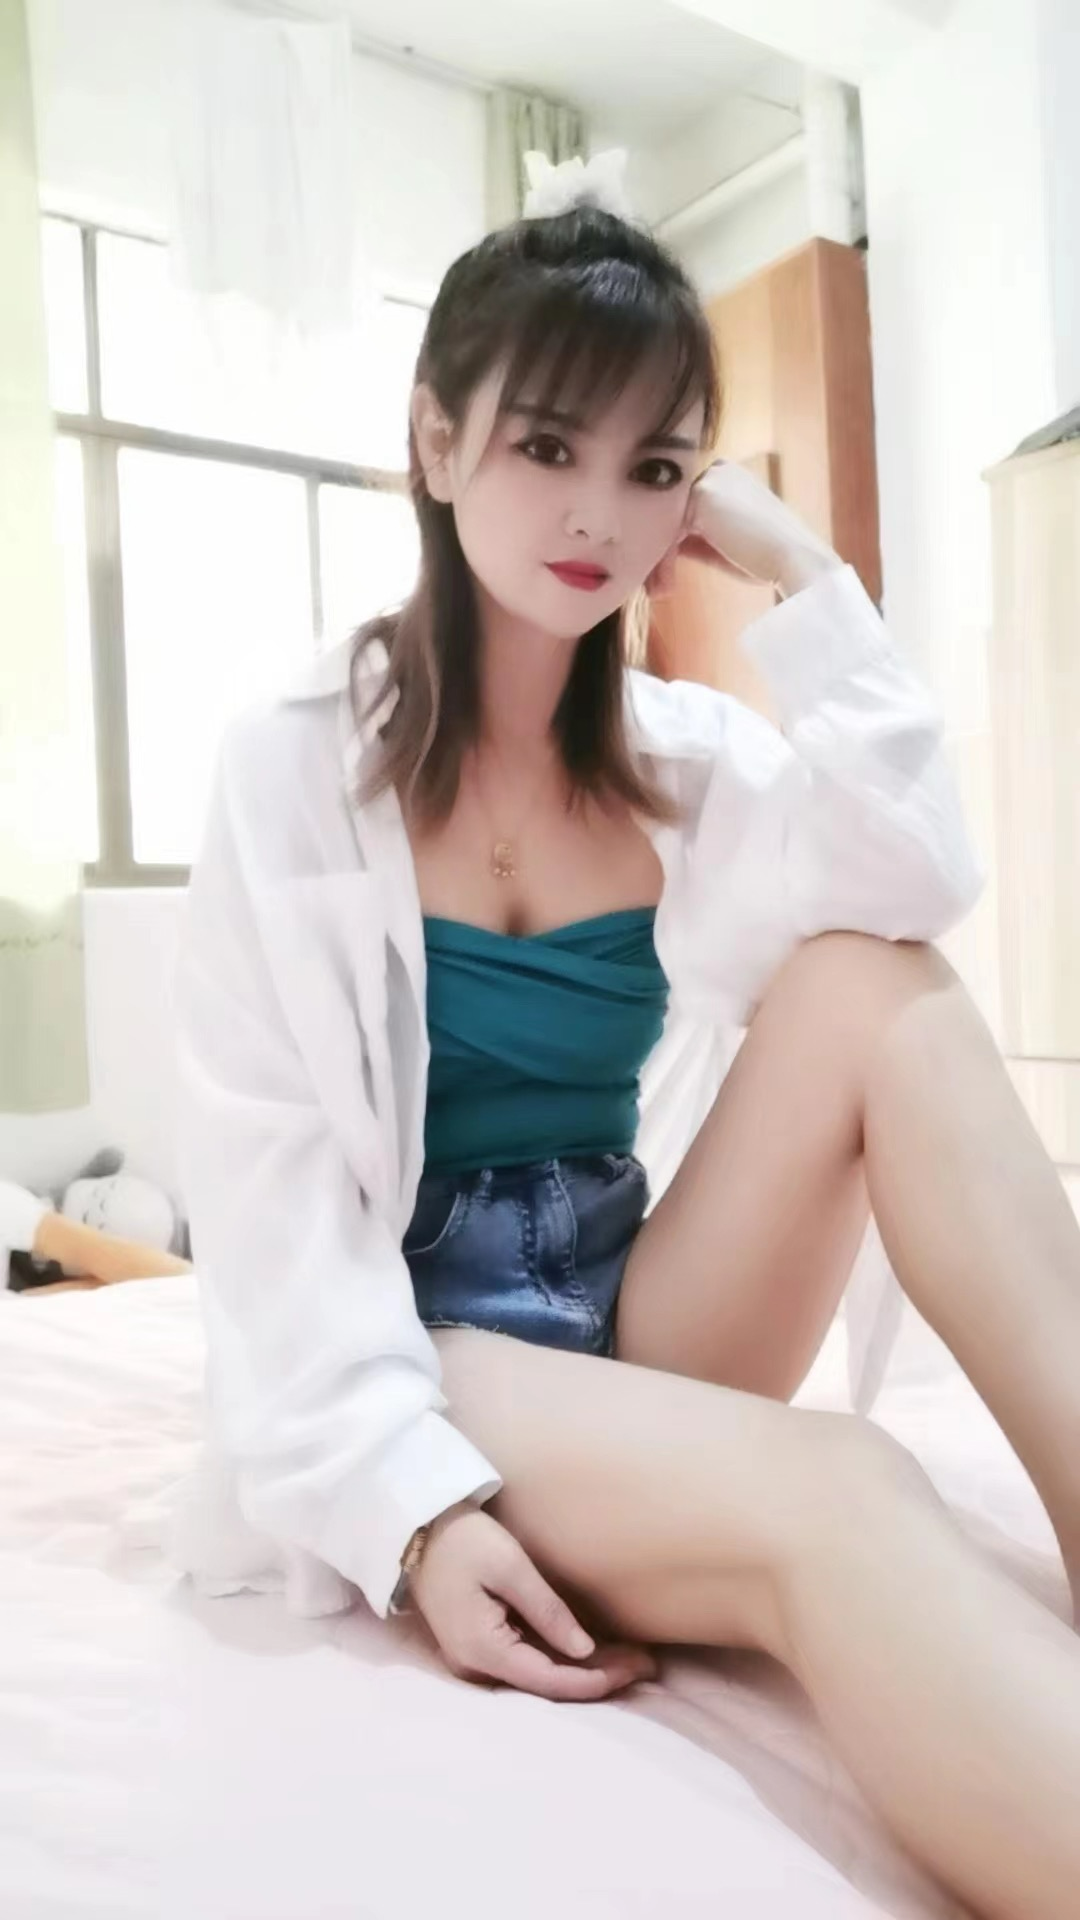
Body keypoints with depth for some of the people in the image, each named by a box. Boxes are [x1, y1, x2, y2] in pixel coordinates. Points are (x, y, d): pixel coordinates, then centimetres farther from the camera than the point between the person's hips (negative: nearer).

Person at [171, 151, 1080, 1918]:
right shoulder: (294, 767, -6)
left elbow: (908, 898, -16)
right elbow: (267, 1173, -12)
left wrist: (801, 579, -11)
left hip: (641, 1311, 5)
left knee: (876, 990, -22)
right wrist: (415, 1497, -23)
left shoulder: (690, 755, 5)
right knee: (829, 1499, -35)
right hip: (417, 1349, -4)